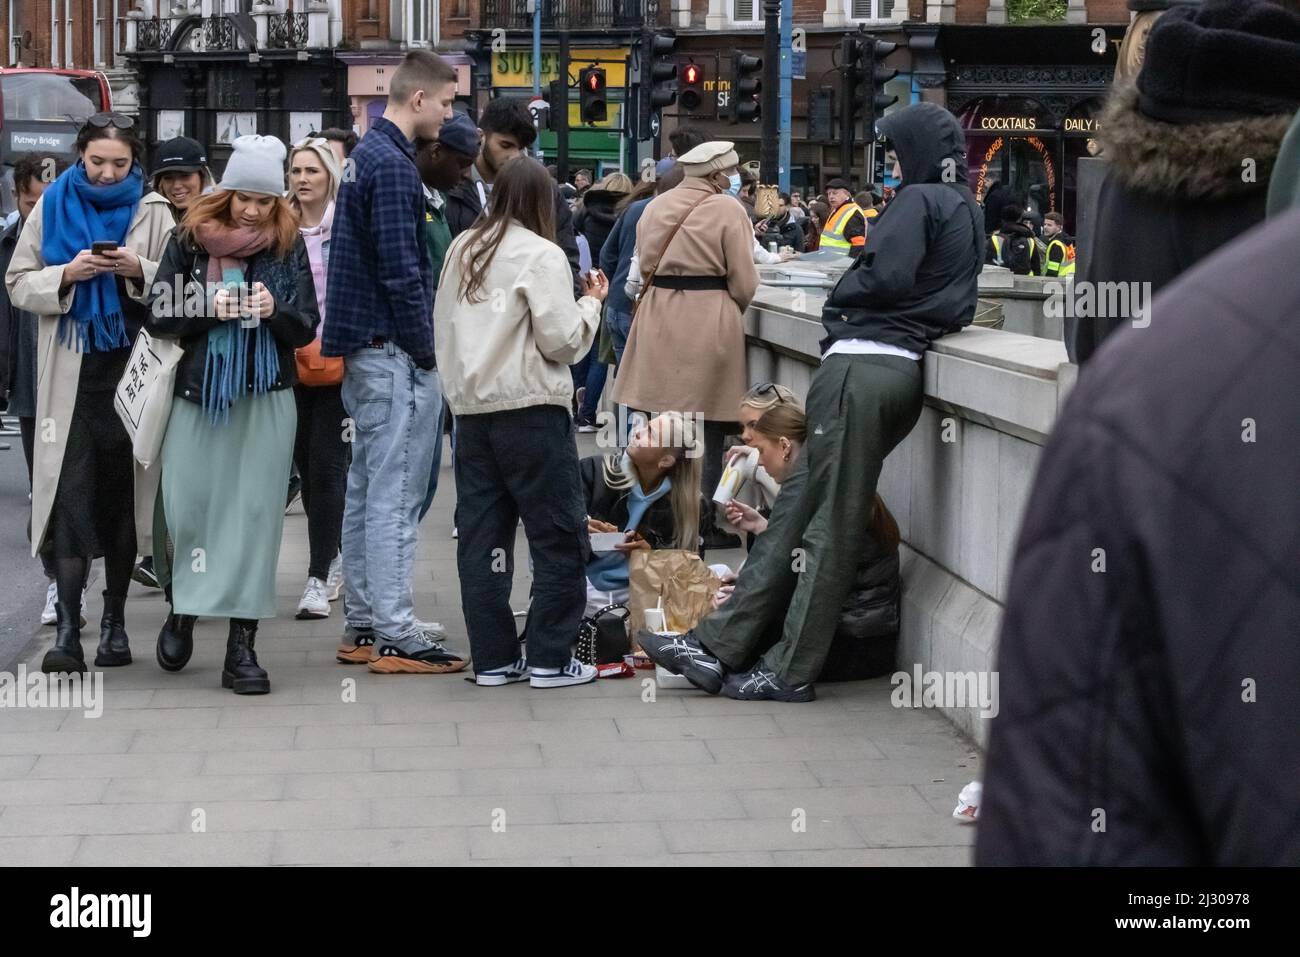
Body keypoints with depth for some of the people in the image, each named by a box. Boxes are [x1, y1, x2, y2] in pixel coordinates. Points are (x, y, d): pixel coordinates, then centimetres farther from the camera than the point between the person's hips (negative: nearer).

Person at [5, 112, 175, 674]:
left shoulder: (152, 212, 3)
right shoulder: (52, 208, 5)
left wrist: (140, 271, -18)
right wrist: (67, 274, -13)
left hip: (131, 372, 0)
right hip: (71, 375, 0)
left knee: (121, 493, 6)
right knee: (71, 493, -8)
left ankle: (114, 622, 17)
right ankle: (67, 629, -10)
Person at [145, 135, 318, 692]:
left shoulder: (288, 245, 3)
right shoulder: (190, 239, 1)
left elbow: (307, 328, 4)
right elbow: (158, 316, 1)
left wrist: (275, 311, -16)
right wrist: (208, 310, -16)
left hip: (265, 398, 0)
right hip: (197, 394, 0)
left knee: (255, 515, -2)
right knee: (186, 510, 0)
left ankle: (242, 645, 2)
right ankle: (184, 608, 29)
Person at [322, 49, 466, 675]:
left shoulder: (366, 154, 15)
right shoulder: (393, 166, -16)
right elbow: (401, 271, -20)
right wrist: (425, 354, -12)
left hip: (362, 351, 10)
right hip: (394, 351, -10)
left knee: (366, 489, 13)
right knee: (395, 495, -7)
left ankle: (361, 625, 19)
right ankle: (396, 638, -5)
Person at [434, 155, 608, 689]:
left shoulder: (461, 250, 9)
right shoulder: (541, 255, -9)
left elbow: (443, 326, 16)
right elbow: (561, 341, -10)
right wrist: (592, 302, 4)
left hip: (470, 409, 6)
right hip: (529, 409, -6)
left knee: (482, 535, 9)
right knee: (559, 537, 3)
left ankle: (492, 658, 12)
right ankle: (549, 659, 3)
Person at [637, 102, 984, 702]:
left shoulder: (920, 201, -6)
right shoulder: (966, 211, 21)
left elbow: (886, 275, -18)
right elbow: (956, 302, 20)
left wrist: (840, 296, 0)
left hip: (862, 363, -9)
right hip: (903, 367, 9)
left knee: (832, 521, -4)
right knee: (798, 502, 8)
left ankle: (790, 670, 3)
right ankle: (723, 646, 9)